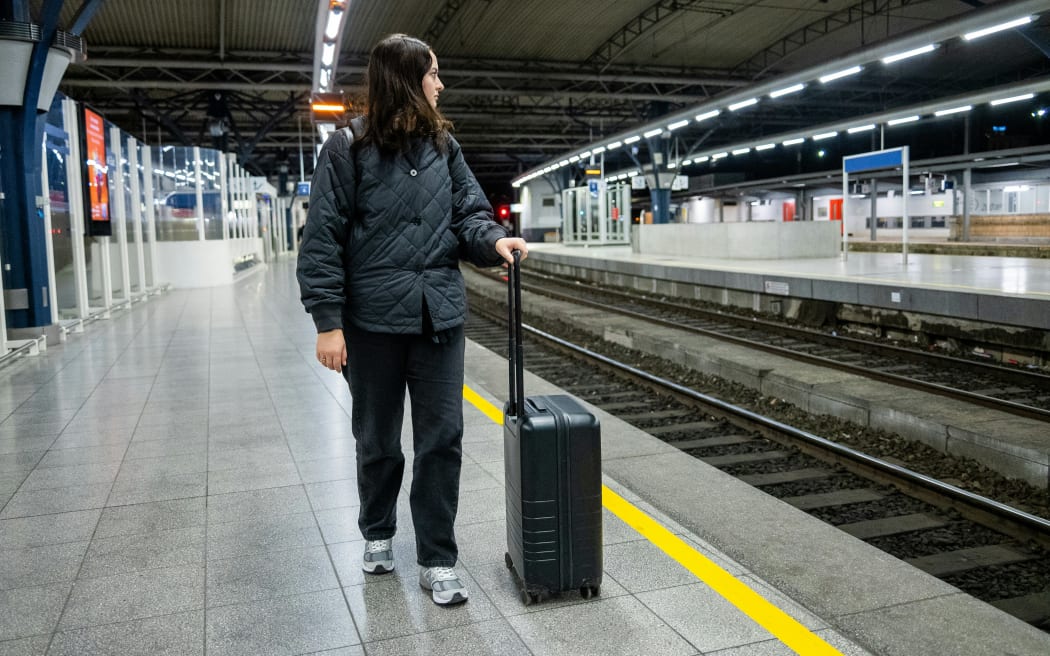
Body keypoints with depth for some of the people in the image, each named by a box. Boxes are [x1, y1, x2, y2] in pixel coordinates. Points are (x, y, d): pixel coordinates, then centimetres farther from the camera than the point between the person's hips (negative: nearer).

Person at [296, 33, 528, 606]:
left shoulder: (444, 146, 8)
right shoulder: (348, 148, -6)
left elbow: (467, 213, 8)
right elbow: (323, 238, -8)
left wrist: (494, 240, -14)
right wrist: (328, 321, -12)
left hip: (440, 317, 3)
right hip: (373, 319, -3)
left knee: (442, 438, 3)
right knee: (377, 439, 15)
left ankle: (436, 561, 17)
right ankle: (377, 534, 39)